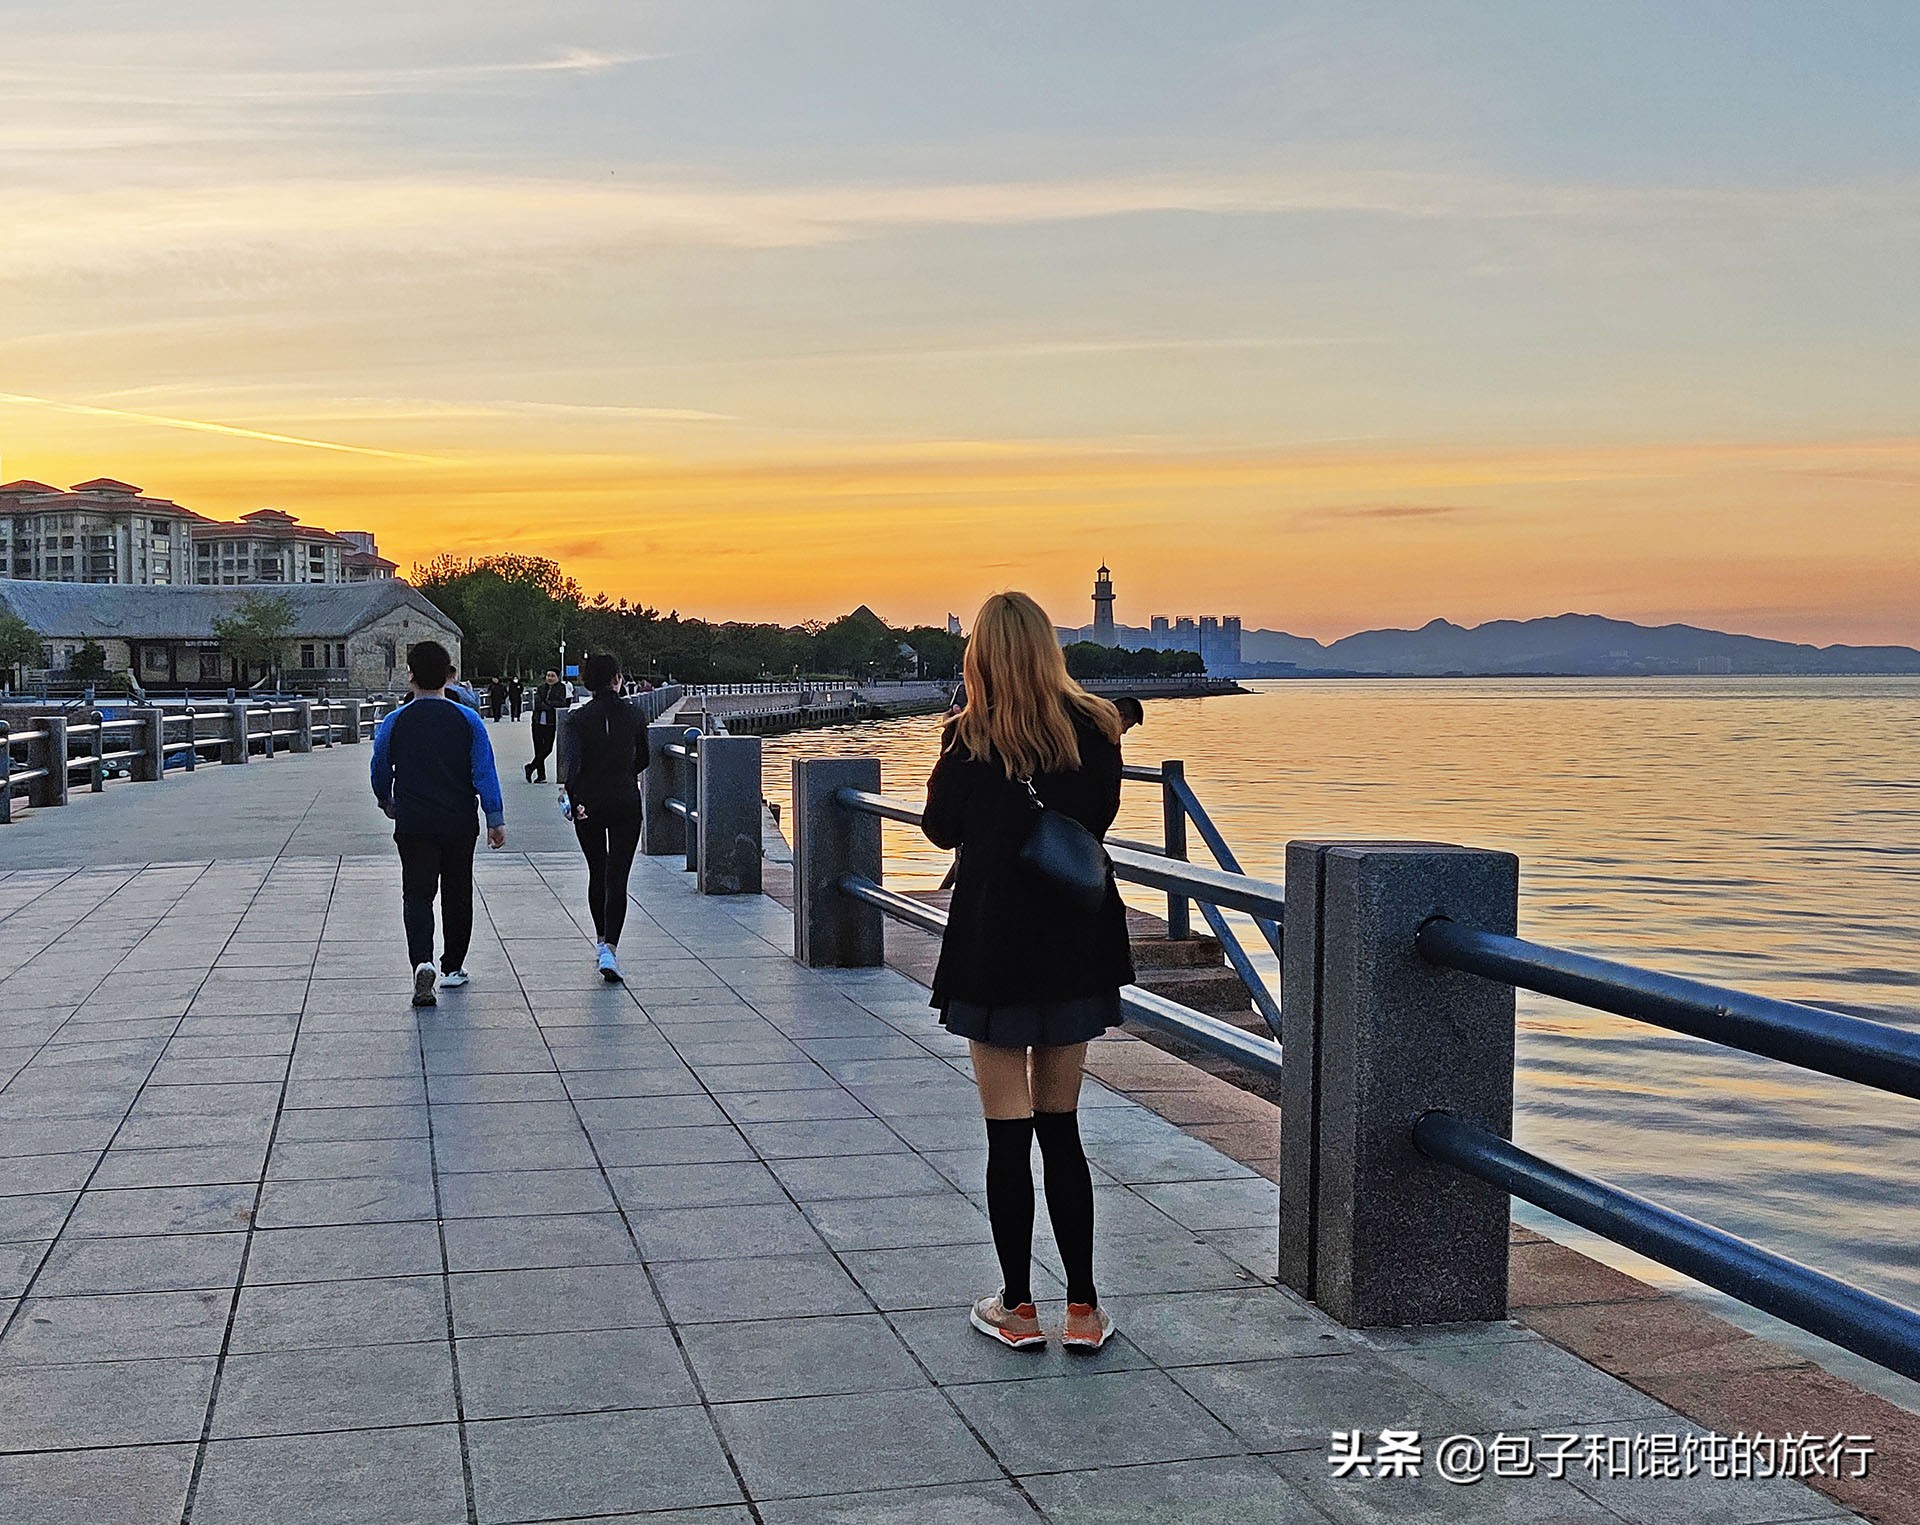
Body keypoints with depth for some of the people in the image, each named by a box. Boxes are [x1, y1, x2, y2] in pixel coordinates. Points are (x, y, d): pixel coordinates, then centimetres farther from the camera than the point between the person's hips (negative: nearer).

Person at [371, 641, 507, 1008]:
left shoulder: (393, 723, -3)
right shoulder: (468, 720, -3)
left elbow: (380, 773, 8)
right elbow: (485, 773, -7)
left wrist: (387, 803, 28)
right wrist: (496, 819, -2)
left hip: (413, 825, -1)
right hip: (459, 823, 1)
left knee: (417, 894, -1)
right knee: (457, 894, 15)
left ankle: (422, 961, -24)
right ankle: (453, 968, 24)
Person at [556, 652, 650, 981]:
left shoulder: (577, 719, -6)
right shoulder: (634, 716, -2)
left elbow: (571, 759, -23)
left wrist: (570, 793, -32)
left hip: (588, 804, 1)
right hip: (626, 804, -1)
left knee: (596, 873, 20)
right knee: (617, 878, -4)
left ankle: (602, 942, 32)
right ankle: (609, 949, -20)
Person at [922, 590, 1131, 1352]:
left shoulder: (970, 740, -11)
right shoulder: (1094, 729, -2)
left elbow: (942, 830, 2)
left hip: (994, 950, -3)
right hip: (1078, 948, 3)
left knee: (1007, 1132, 5)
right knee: (1062, 1129, 12)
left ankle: (1018, 1308, 12)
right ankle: (1083, 1309, 14)